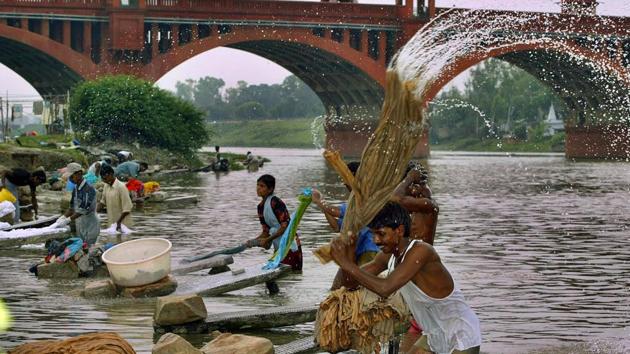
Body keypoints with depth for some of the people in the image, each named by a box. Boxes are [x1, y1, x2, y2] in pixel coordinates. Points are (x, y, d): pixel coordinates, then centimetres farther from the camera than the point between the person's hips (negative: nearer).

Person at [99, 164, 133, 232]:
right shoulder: (106, 186, 6)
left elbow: (127, 209, -18)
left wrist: (119, 222, -21)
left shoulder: (121, 187, -17)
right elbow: (103, 201, 20)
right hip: (111, 223, 7)